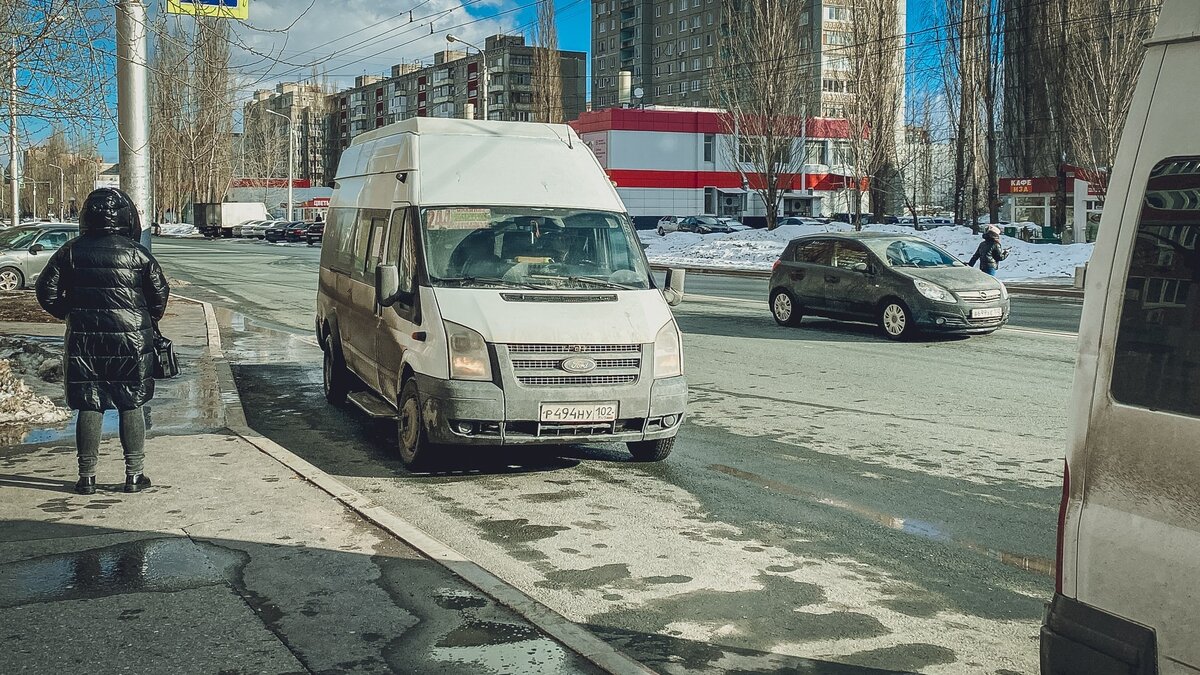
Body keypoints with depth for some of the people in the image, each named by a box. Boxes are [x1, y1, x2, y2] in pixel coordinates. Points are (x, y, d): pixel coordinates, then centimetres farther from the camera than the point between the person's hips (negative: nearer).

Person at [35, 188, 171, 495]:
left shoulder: (71, 251, -1)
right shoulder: (137, 253, -5)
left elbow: (47, 291, 2)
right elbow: (160, 293, 0)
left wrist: (69, 314, 18)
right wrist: (148, 321, 18)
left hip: (84, 342, 1)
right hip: (132, 341, -1)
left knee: (89, 408, 8)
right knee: (131, 407, 8)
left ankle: (87, 477, 11)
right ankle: (134, 475, 11)